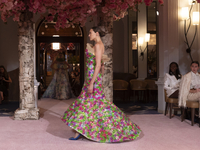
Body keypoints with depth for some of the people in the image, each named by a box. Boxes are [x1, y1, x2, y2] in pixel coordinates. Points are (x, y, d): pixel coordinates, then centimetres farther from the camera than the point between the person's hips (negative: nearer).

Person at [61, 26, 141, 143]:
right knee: (85, 102, 12)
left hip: (93, 77, -10)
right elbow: (102, 65, 19)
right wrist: (100, 80, 24)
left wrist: (91, 83, -23)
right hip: (95, 77, 10)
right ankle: (80, 132, 19)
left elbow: (98, 65, -21)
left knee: (97, 102, -5)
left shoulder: (98, 45, -14)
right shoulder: (100, 45, 16)